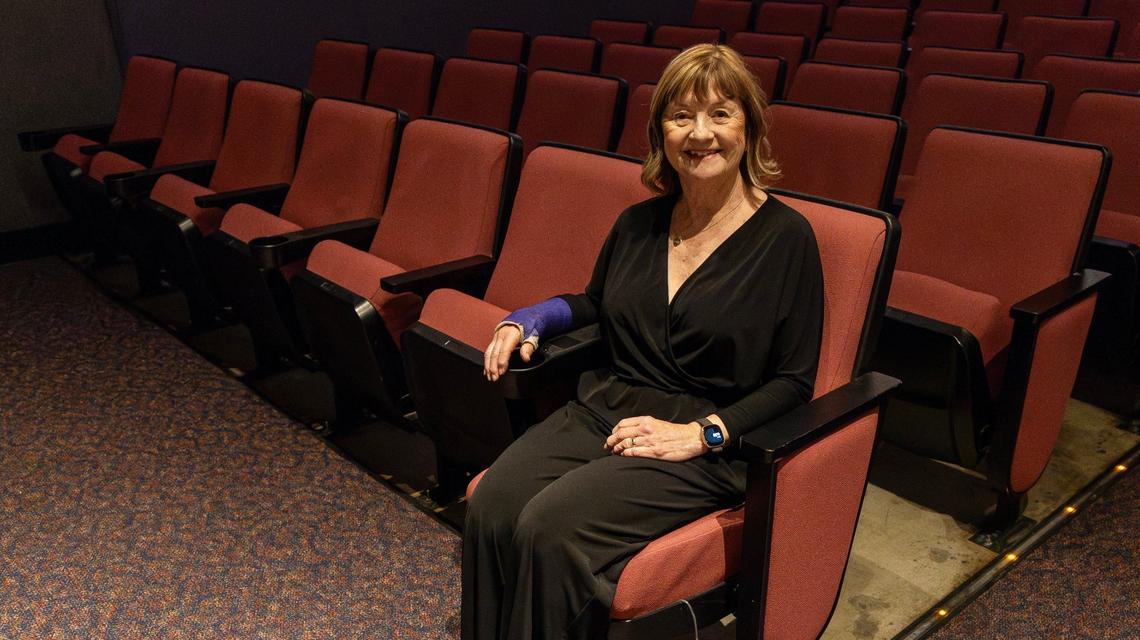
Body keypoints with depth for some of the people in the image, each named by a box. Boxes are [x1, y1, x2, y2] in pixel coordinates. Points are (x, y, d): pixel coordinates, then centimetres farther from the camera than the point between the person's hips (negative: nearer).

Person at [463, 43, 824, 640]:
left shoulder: (785, 236, -5)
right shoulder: (639, 223, 10)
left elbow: (793, 381, -3)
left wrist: (703, 432, -15)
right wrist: (530, 319, 8)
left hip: (706, 446, -4)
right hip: (604, 408, 5)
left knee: (551, 527, -26)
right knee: (489, 506, -20)